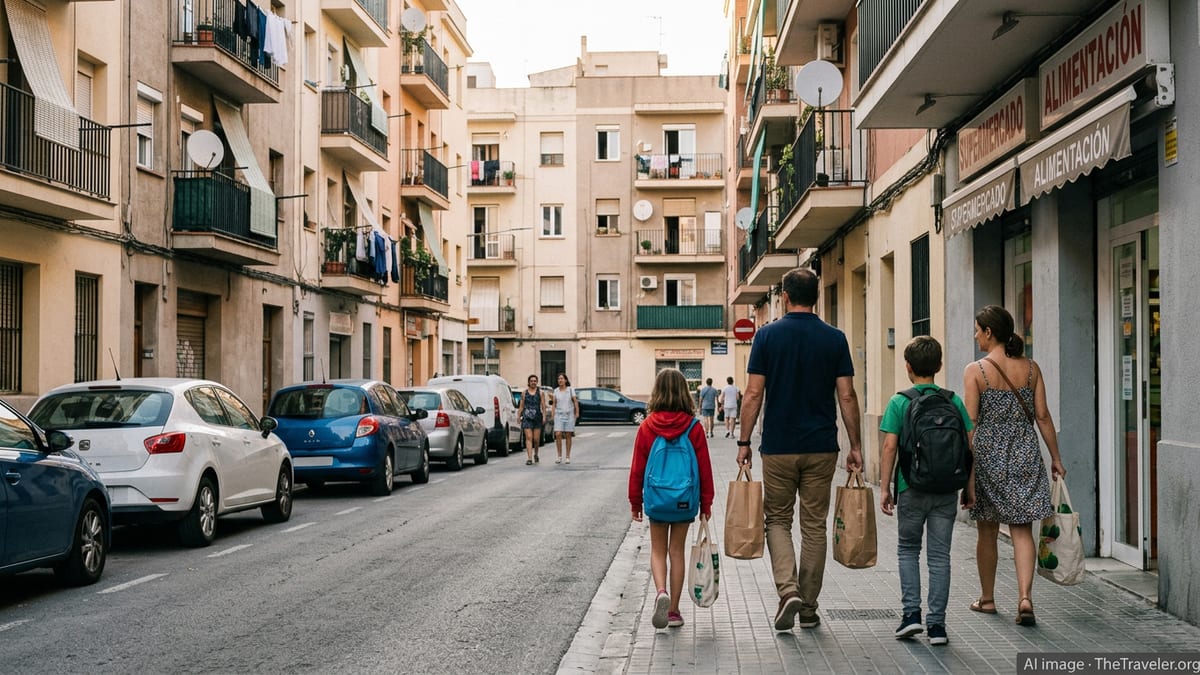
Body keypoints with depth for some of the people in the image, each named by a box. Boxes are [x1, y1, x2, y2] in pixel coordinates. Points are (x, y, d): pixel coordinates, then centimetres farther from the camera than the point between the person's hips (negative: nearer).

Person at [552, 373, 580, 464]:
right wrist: (553, 415, 1)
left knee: (568, 436, 2)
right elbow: (554, 403, 8)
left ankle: (568, 457, 11)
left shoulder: (571, 389, -2)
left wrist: (577, 412, -10)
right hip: (559, 415, 1)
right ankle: (559, 457, -4)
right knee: (558, 435, -12)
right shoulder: (556, 390, 4)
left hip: (569, 415, -1)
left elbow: (575, 401, -2)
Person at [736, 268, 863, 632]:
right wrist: (855, 446, 6)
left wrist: (744, 442, 1)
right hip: (822, 448, 1)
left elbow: (754, 394, -6)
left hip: (778, 447, -1)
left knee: (777, 520, 12)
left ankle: (788, 590, -8)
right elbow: (847, 396, -1)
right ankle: (808, 608, 15)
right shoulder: (835, 338, 0)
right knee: (814, 525, 10)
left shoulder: (767, 335, -4)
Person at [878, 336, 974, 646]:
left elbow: (890, 447, -8)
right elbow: (968, 446, 3)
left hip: (911, 488, -2)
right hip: (946, 490, 2)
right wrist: (969, 487, 10)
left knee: (908, 549, 16)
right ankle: (937, 624, 7)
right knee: (939, 555, 7)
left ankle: (912, 612, 5)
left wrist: (884, 488, -2)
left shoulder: (899, 402, -5)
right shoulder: (954, 401, 3)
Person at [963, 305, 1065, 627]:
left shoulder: (975, 370, -8)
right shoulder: (1031, 368, 3)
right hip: (1025, 454, 3)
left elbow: (970, 423, -10)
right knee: (1022, 529, 5)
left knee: (987, 531, 11)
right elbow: (1042, 416, 4)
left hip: (988, 454, -2)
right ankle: (1025, 597, -11)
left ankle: (987, 598, 24)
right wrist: (1056, 458, 11)